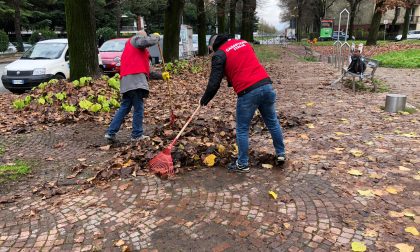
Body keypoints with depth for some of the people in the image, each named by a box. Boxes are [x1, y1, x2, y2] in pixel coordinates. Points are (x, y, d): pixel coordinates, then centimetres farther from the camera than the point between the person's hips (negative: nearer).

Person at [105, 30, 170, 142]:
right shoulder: (136, 39, 10)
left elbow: (147, 72, 31)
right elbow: (149, 41, -14)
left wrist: (161, 76, 29)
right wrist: (156, 36, 8)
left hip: (127, 82, 9)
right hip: (135, 80, -9)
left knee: (124, 107, 11)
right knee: (138, 108, -2)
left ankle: (111, 132, 11)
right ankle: (137, 135, 5)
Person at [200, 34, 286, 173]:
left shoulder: (219, 54, 3)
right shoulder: (244, 43, 22)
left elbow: (214, 82, -3)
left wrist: (204, 100, 11)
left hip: (247, 92, -6)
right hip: (266, 85, 6)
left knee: (242, 129, 9)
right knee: (272, 122, 20)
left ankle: (242, 164, 19)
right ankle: (281, 154, 32)